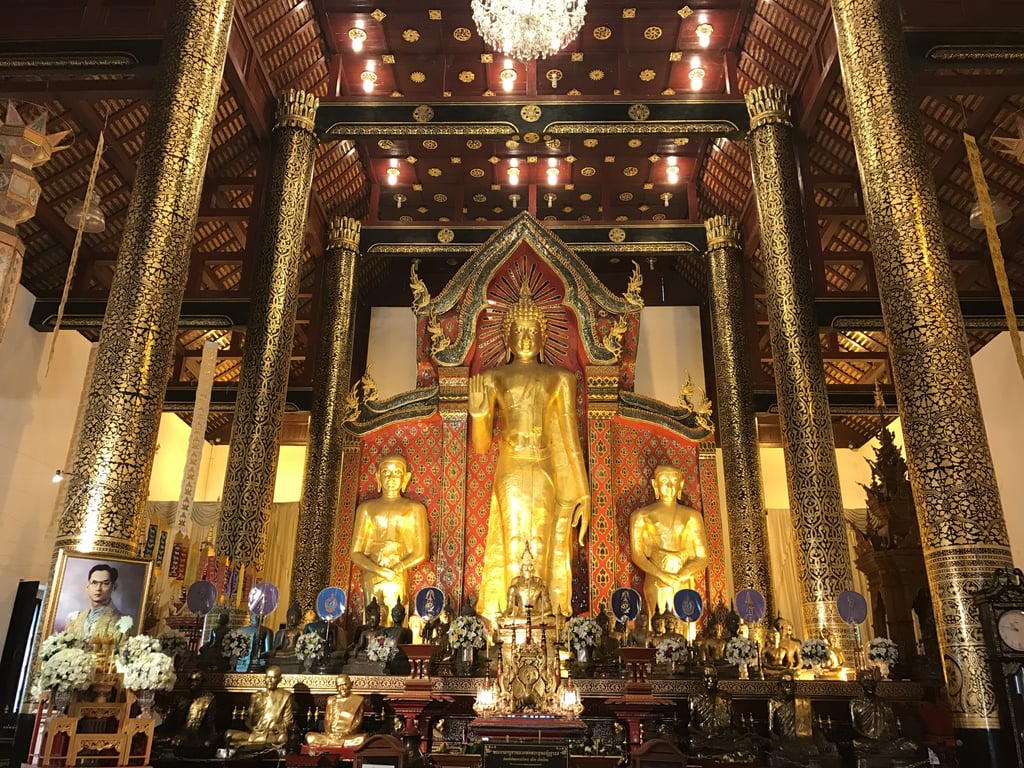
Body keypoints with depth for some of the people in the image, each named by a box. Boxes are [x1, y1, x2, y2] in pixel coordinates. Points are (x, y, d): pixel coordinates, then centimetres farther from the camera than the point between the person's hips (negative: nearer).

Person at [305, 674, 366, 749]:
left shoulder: (358, 700, 9)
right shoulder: (331, 700, 19)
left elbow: (358, 721, 2)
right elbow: (327, 719, 13)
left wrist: (346, 733, -13)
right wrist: (328, 733, -7)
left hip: (349, 736, -3)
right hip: (331, 735, 3)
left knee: (362, 739, -36)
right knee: (309, 736, -23)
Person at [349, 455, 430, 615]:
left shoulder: (415, 509, 6)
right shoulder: (366, 508, 9)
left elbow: (420, 554, 2)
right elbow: (355, 552, 5)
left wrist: (395, 570, -13)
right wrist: (379, 570, -12)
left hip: (399, 580, -1)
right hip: (370, 578, 1)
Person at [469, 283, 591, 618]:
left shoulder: (559, 378, 10)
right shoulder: (492, 379, 10)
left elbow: (570, 438, 7)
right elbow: (481, 445, 11)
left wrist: (583, 493, 3)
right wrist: (478, 412, -3)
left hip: (546, 475, 0)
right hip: (510, 474, 0)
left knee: (543, 551, -1)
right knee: (510, 552, -3)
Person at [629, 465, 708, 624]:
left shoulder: (692, 516, 8)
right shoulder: (641, 516, 4)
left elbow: (702, 557, 4)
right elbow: (637, 555, -2)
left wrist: (682, 576, -11)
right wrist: (661, 575, -15)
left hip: (683, 584, 2)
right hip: (655, 585, -1)